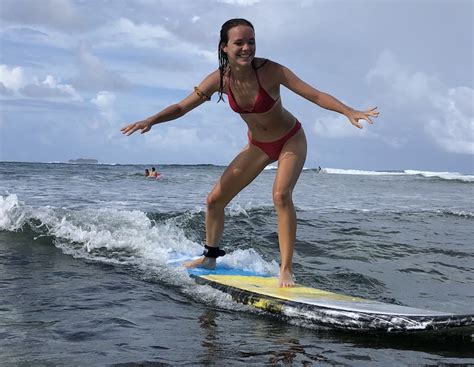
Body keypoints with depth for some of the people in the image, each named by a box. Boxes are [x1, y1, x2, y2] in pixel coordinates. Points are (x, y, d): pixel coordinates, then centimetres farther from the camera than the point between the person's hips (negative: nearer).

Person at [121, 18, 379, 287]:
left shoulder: (270, 71, -28)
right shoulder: (220, 79, -17)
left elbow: (315, 95, -28)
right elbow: (181, 107, -11)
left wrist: (349, 112, -42)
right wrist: (151, 120, -27)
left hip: (291, 140, -4)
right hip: (258, 144, 5)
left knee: (281, 194, -29)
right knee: (215, 199, 3)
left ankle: (287, 270, -19)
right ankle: (210, 257, 26)